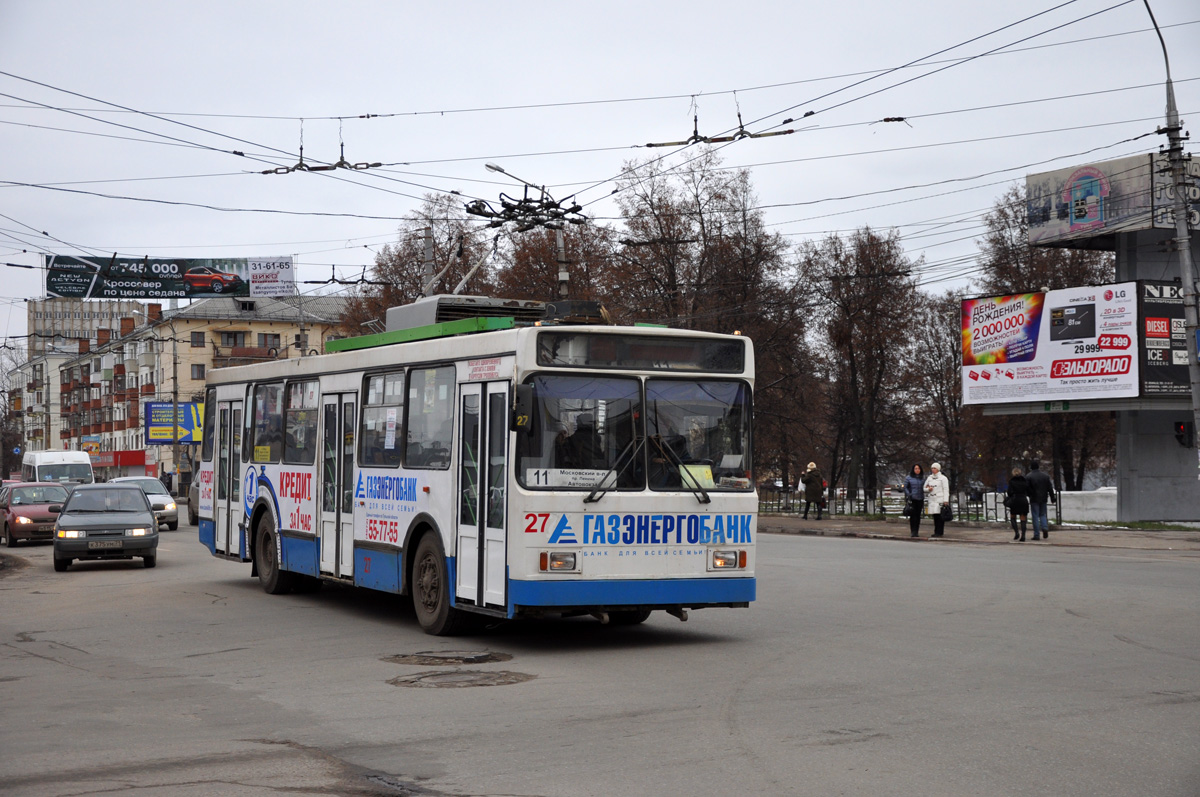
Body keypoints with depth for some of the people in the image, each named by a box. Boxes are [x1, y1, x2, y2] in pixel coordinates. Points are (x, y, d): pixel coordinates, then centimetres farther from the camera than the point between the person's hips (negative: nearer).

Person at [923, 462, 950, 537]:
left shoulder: (943, 478, -1)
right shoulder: (929, 478, 15)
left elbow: (946, 490, -6)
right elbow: (924, 488, 20)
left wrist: (946, 500, -14)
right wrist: (928, 489, -4)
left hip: (940, 500, -5)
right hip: (932, 500, 5)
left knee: (940, 516, -7)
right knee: (935, 517, 4)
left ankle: (940, 532, -7)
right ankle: (936, 532, 8)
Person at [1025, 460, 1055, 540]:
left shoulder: (1028, 476, -9)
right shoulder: (1045, 475, 6)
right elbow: (1050, 488, 8)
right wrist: (1052, 498, 12)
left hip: (1034, 499, -4)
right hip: (1043, 498, 4)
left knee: (1035, 516, 0)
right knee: (1042, 514, 18)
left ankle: (1036, 534, -2)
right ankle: (1045, 528, -5)